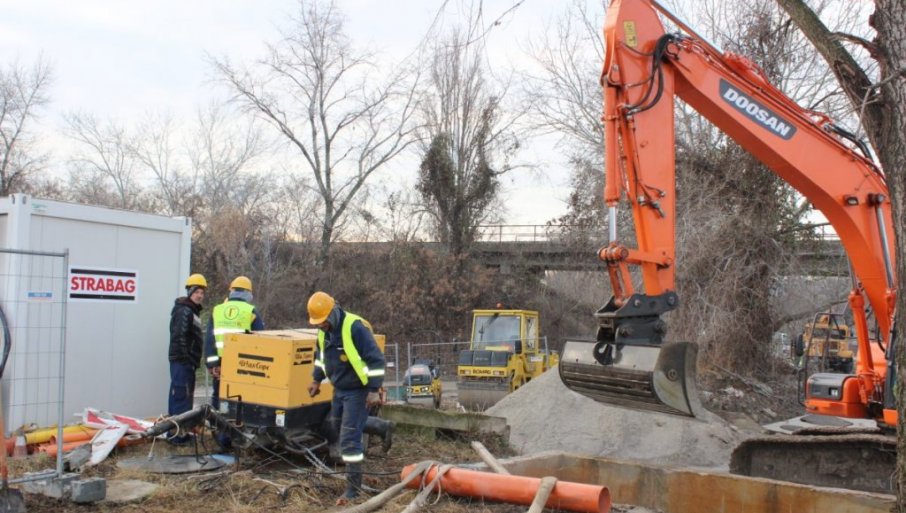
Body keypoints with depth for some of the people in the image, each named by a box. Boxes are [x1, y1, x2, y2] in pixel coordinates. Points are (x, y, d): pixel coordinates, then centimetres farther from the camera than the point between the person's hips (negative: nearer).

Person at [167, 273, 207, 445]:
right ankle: (177, 433, -8)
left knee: (179, 396, 15)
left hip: (187, 362, 10)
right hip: (182, 361, -10)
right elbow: (179, 337, -22)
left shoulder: (193, 311, 19)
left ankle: (176, 431, 23)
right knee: (181, 396, -10)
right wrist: (186, 358, -21)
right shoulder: (184, 311, -13)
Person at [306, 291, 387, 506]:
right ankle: (382, 428, 43)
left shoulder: (355, 327, -25)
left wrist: (374, 390, -24)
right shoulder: (324, 330, 2)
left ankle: (353, 488, 3)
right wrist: (316, 380, 20)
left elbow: (376, 360, -23)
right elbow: (321, 355, 22)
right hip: (339, 389, 9)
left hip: (357, 391, -9)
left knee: (349, 439, -9)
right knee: (338, 424, 26)